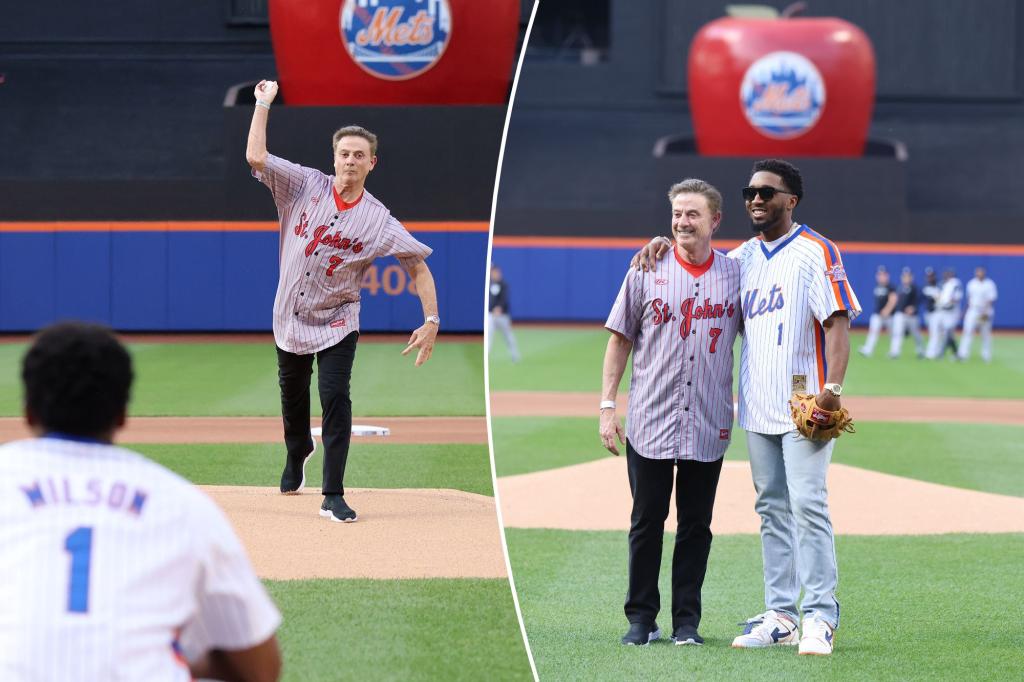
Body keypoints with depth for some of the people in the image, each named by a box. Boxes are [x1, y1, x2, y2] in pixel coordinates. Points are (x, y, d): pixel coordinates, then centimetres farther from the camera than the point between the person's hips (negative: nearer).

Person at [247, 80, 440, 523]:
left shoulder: (378, 220, -12)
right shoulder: (305, 185, -7)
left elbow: (419, 267, -11)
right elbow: (255, 156, -15)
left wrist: (431, 322, -22)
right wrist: (264, 104, -14)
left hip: (336, 323, -3)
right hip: (290, 317, 3)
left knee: (335, 397, -15)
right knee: (292, 398, 18)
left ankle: (333, 497, -10)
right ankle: (297, 456, 49)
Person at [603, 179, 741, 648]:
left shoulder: (736, 275, 4)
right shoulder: (647, 270, 2)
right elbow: (621, 339, 5)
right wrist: (608, 407, -1)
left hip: (709, 427, 1)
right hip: (650, 423, -1)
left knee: (696, 525, 5)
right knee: (646, 521, 5)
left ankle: (687, 620, 13)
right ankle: (642, 619, 12)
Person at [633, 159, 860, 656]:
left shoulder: (815, 252, -5)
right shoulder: (742, 257, 15)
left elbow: (838, 321, -13)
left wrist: (833, 386, -24)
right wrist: (663, 244, 10)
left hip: (804, 404, -7)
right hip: (758, 408, 7)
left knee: (808, 506, -12)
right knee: (772, 511, 8)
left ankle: (819, 616, -11)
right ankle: (780, 615, 11)